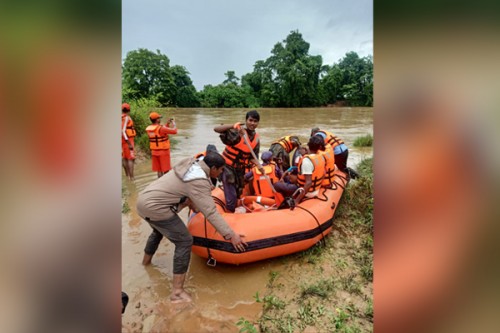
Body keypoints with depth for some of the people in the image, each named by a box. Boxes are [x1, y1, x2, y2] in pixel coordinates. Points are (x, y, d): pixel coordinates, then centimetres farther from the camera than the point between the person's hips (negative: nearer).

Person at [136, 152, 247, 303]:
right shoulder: (199, 182, -19)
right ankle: (177, 292, -1)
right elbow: (210, 212, -22)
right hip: (155, 207, -10)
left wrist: (192, 204, 35)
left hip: (143, 200, 10)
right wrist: (230, 235, -19)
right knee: (184, 241, -6)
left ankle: (146, 259, 61)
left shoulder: (191, 164, 7)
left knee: (159, 229, 35)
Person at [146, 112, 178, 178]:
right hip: (163, 151, -7)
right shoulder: (161, 128, -20)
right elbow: (174, 131, -18)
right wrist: (173, 124, 0)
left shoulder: (148, 129, 4)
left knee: (159, 170, 13)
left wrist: (167, 124, 12)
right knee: (166, 170, 2)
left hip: (154, 151, 7)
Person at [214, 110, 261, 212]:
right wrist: (233, 126, -41)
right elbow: (216, 129, -29)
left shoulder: (256, 139, -2)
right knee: (231, 198, -6)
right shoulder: (236, 132, -20)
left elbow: (252, 157, 2)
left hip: (240, 170, 6)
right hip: (228, 167, -6)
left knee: (238, 195, 22)